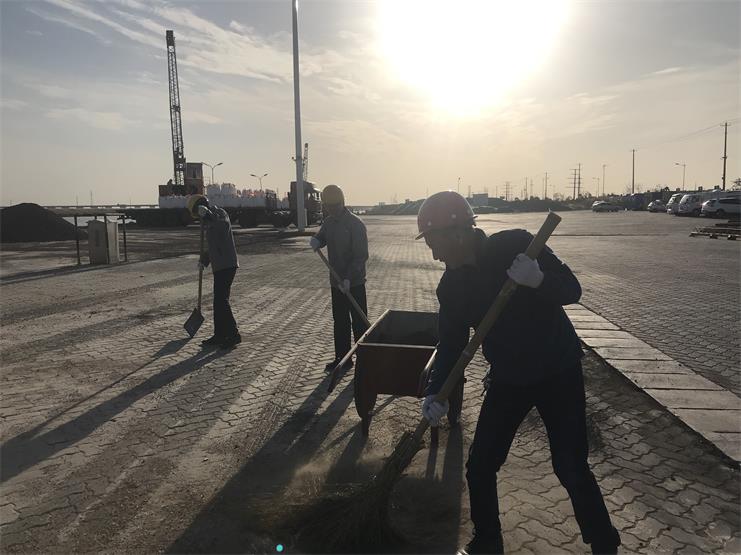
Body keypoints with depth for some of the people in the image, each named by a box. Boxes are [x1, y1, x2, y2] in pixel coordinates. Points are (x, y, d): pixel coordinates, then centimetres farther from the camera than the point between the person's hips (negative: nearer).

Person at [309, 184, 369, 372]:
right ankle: (342, 358, 25)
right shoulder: (329, 222, 7)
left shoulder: (355, 223, -15)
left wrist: (349, 278, -26)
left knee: (359, 322, 0)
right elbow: (321, 237, 18)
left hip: (354, 284, -7)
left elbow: (361, 255, -18)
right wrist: (316, 241, -7)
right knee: (339, 321, 14)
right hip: (336, 282, 7)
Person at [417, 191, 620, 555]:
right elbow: (450, 343, -2)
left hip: (558, 371, -4)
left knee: (571, 470, -2)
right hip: (507, 378, 5)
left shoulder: (514, 245, -20)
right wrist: (435, 393, -14)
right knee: (479, 467, 5)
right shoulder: (451, 286, -6)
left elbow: (572, 289, -19)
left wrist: (539, 280, -41)